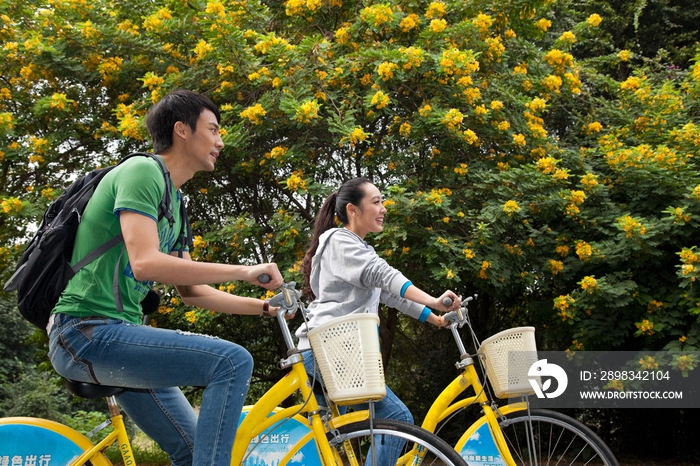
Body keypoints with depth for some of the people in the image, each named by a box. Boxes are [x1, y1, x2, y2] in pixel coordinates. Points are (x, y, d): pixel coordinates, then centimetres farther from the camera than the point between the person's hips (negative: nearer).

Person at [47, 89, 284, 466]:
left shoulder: (174, 204, 19)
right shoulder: (143, 171, -10)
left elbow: (190, 292, 22)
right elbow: (145, 262, -25)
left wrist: (264, 307, 14)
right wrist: (243, 272, -22)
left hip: (115, 335, 10)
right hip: (88, 332, -10)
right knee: (233, 360, -25)